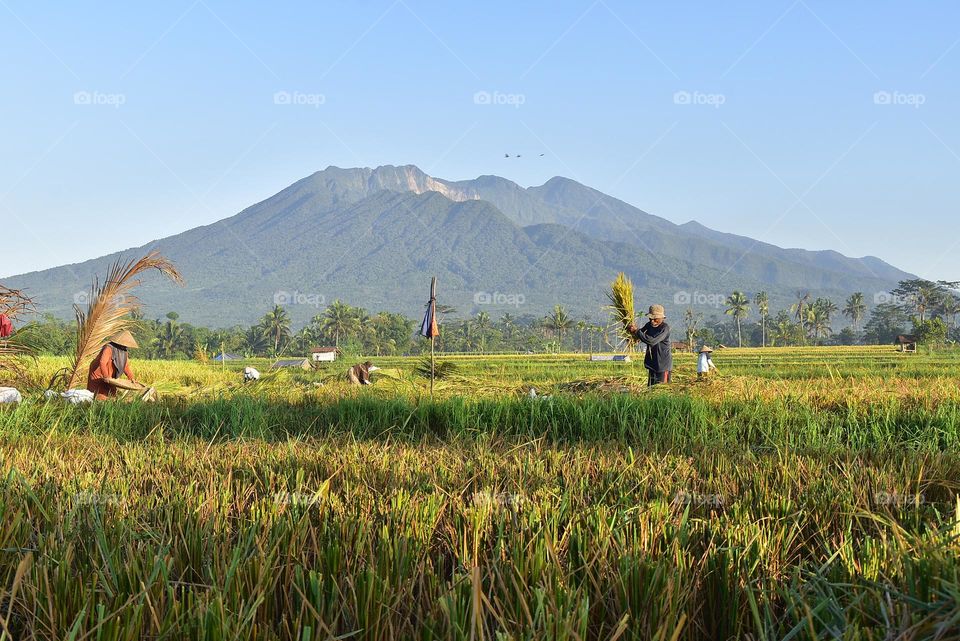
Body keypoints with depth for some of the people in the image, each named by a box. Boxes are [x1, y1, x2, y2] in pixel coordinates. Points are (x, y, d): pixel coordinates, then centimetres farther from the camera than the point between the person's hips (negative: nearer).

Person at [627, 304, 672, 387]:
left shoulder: (665, 328, -19)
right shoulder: (649, 325, 5)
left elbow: (652, 341, -30)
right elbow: (638, 337, 12)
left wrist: (636, 331, -27)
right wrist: (633, 331, -12)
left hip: (663, 364, -8)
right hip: (652, 363, 8)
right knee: (651, 387, 13)